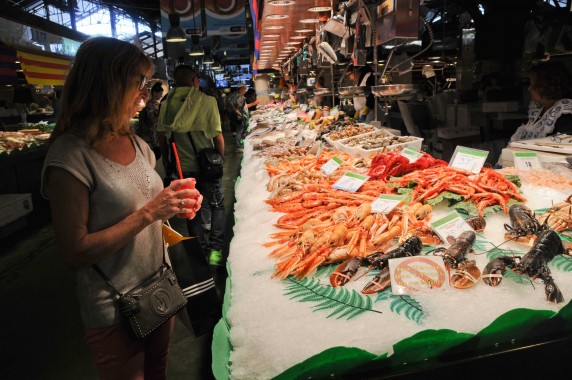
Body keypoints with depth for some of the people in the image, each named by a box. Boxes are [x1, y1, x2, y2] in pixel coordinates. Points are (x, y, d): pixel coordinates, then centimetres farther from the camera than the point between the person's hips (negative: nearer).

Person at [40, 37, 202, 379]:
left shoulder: (136, 143, 2)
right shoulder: (71, 155, -19)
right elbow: (75, 253, -21)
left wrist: (174, 204, -6)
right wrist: (148, 212, -24)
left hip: (160, 290, 7)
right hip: (116, 311, -6)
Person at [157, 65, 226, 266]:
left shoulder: (167, 103, -3)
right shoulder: (206, 100, -11)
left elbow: (162, 136, 0)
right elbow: (217, 136, -13)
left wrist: (166, 161, 12)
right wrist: (220, 158, 2)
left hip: (181, 166, 3)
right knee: (217, 206, 16)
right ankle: (215, 250, 8)